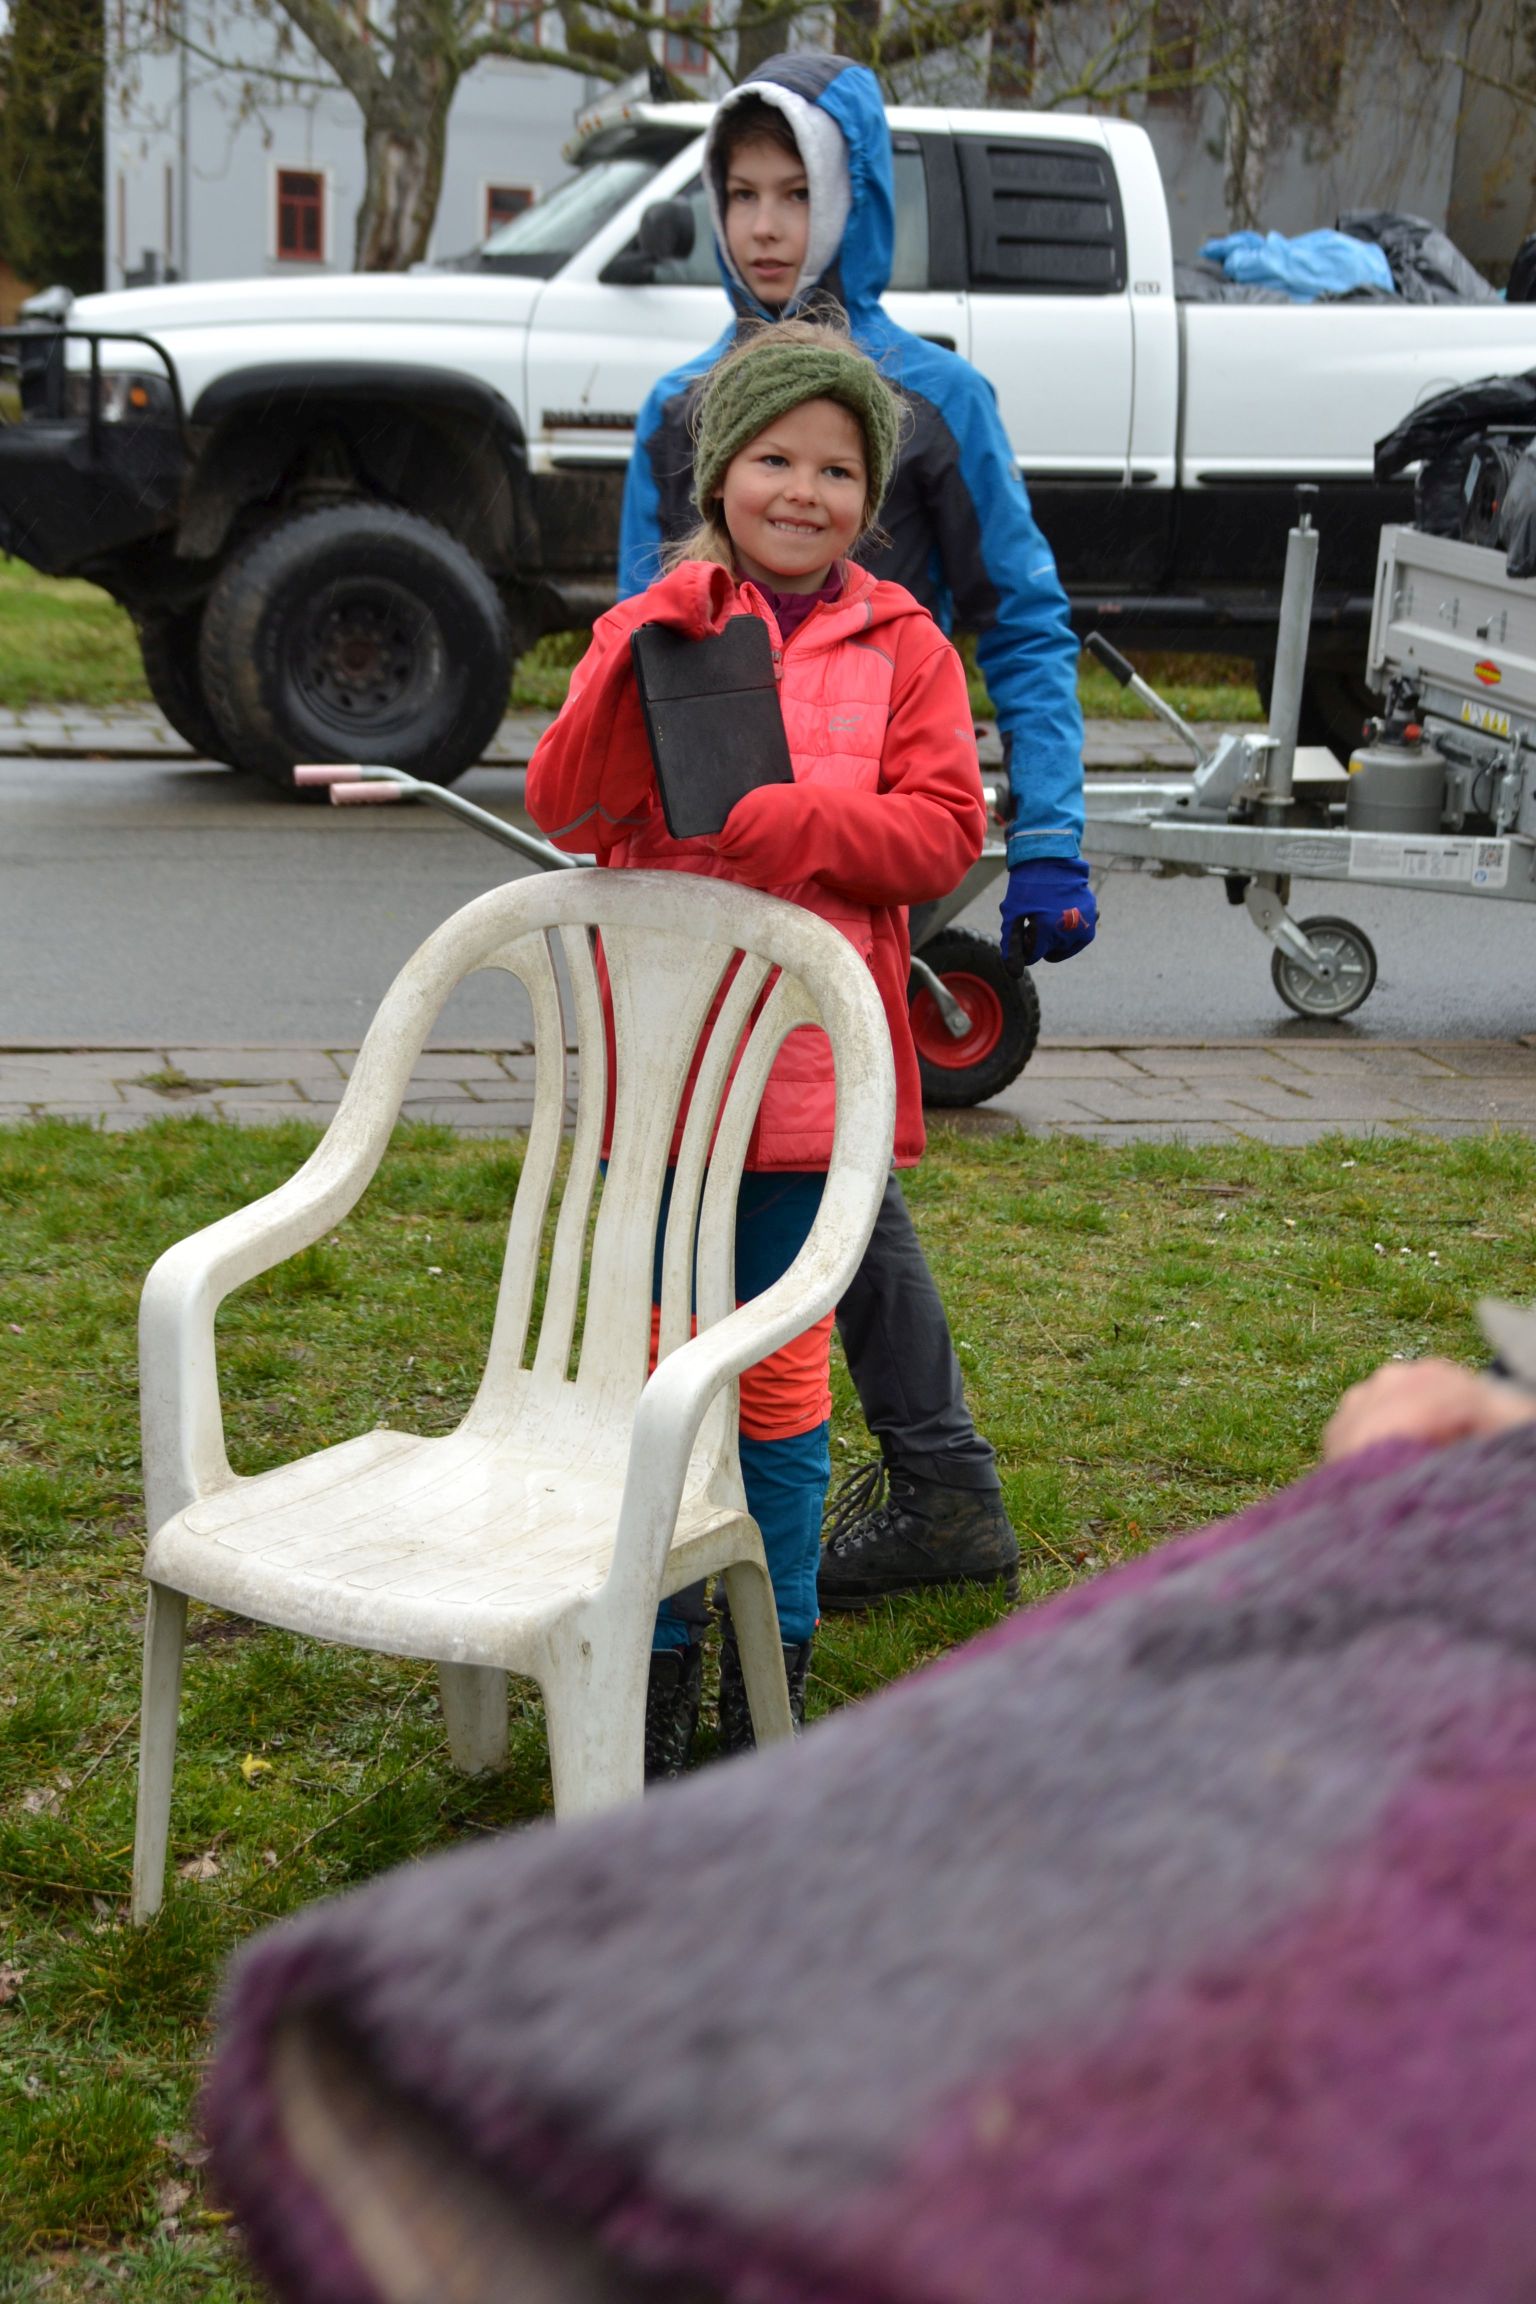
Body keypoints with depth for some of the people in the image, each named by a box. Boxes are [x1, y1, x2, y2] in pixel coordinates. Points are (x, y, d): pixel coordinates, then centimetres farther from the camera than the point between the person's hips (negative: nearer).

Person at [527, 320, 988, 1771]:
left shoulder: (902, 647, 5)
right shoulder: (647, 627, 4)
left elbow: (943, 829, -5)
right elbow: (566, 810, -7)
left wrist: (780, 819, -18)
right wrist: (640, 676, -21)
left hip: (813, 1070, 0)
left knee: (783, 1377, 10)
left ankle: (770, 1669, 24)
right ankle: (652, 1665, 23)